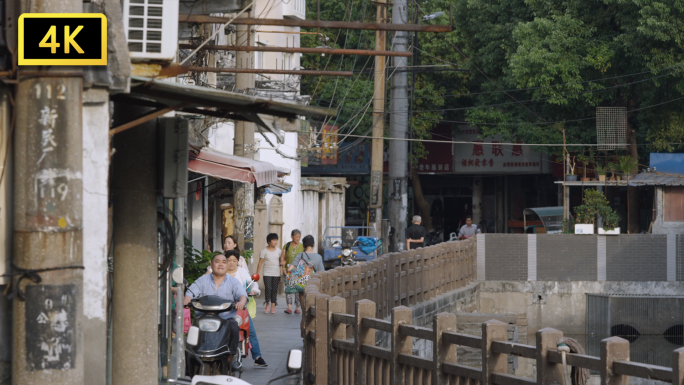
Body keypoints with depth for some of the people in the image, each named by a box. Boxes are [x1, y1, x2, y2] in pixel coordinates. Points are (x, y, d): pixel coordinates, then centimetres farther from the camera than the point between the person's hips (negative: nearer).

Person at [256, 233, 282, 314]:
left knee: (274, 289, 0)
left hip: (276, 274, 2)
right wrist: (257, 274, -5)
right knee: (268, 288, -13)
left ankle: (273, 307, 5)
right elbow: (260, 263, 1)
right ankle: (267, 305, 2)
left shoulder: (278, 251, 8)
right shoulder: (264, 251, 1)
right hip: (267, 274, -2)